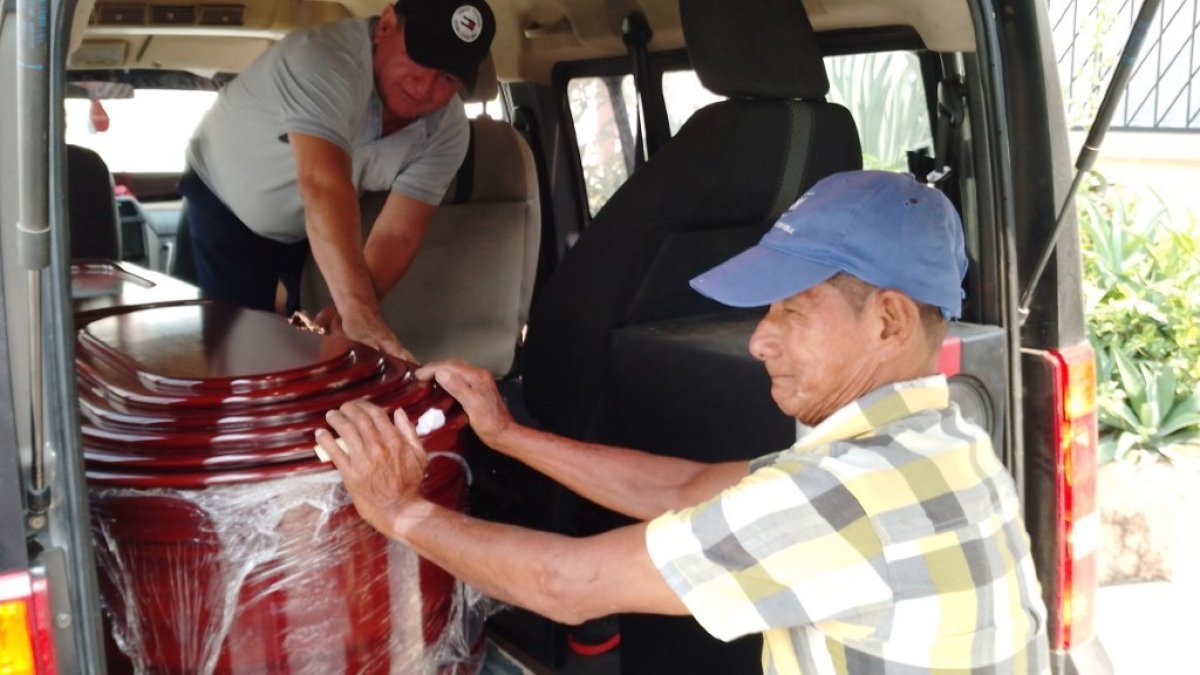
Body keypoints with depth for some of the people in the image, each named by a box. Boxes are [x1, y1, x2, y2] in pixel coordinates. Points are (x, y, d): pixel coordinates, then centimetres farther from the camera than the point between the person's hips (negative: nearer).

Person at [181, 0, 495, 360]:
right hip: (225, 206, -4)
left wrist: (350, 309, -42)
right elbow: (322, 185, -51)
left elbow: (397, 234, -25)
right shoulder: (325, 60, -38)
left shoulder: (447, 129, -21)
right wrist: (358, 308, -61)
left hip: (317, 230, 4)